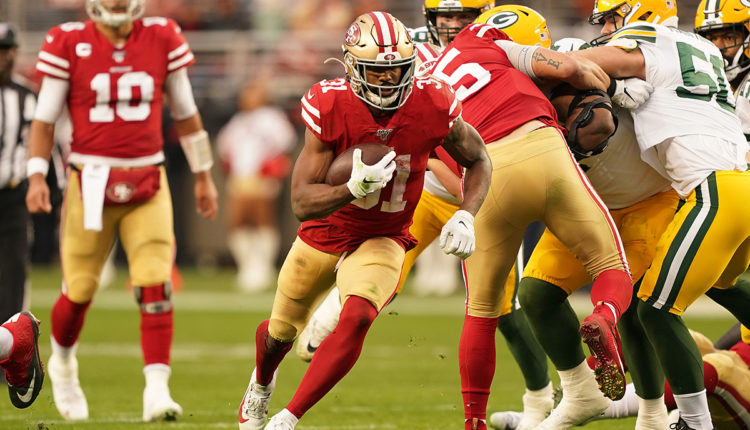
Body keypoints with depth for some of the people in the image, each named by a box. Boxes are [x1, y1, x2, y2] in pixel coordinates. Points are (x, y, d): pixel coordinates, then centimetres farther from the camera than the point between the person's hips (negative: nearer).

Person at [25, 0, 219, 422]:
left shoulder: (162, 39, 2)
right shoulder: (69, 43, -3)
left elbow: (185, 113, 12)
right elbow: (45, 118, 2)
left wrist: (203, 176, 15)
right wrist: (37, 176, -9)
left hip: (147, 183, 1)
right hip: (91, 179, -1)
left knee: (155, 286, -13)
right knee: (79, 290, 6)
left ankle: (157, 390, -13)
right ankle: (63, 363, 35)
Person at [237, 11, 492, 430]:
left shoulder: (433, 105, -23)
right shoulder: (330, 107, -27)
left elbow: (478, 160, -2)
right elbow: (302, 202, -26)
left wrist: (465, 216, -19)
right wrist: (355, 189, -44)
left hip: (382, 240, -1)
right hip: (324, 234, 1)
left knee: (357, 319, -29)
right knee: (282, 331, 20)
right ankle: (261, 383, 57)